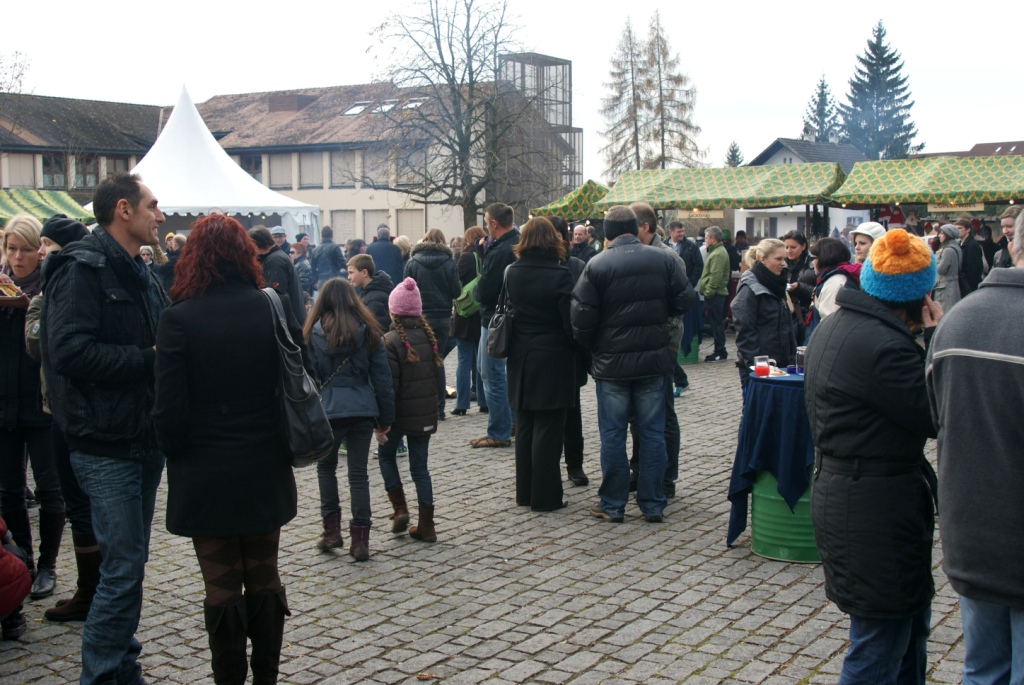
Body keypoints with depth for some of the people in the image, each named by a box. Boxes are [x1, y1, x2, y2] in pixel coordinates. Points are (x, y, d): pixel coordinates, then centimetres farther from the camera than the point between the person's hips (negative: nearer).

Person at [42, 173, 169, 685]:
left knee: (130, 565, 16)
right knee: (123, 569, -6)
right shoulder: (83, 269, -13)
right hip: (107, 445, -9)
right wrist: (149, 358, -21)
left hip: (145, 440, 9)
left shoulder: (140, 274, 16)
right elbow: (69, 350, -25)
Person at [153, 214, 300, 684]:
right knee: (264, 579, 16)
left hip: (206, 479, -3)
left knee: (222, 587, 8)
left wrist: (176, 452, 5)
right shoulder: (273, 309, -4)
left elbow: (169, 409, -13)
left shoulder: (178, 319, -13)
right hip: (266, 473, 3)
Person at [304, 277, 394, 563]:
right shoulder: (368, 331, 3)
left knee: (326, 467, 20)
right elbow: (381, 376, 4)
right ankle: (360, 540, 6)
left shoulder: (314, 333, -2)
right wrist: (385, 416, 10)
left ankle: (332, 530, 15)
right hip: (363, 410, 1)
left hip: (328, 410, -1)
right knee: (358, 473, 7)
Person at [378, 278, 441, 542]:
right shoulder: (429, 337, 3)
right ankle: (426, 526, 10)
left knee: (386, 455, 19)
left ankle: (400, 508, 9)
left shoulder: (391, 341, -15)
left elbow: (388, 384, -17)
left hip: (400, 413, -5)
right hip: (426, 414, 5)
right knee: (420, 466, 10)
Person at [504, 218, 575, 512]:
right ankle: (545, 496, 6)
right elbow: (570, 322, -12)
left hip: (520, 360, 5)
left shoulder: (512, 272, 1)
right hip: (552, 360, -5)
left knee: (524, 427, 14)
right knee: (547, 430, 1)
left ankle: (524, 492, 22)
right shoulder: (560, 275, -14)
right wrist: (575, 347, 3)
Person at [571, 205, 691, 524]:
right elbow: (684, 300, 1)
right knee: (652, 433, 9)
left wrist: (591, 347, 7)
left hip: (611, 364, -2)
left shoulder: (596, 265, -10)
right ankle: (653, 504, 14)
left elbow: (582, 317, -10)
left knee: (612, 435, 6)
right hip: (653, 360, 2)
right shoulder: (663, 259, -2)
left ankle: (612, 504, 13)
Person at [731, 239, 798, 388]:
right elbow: (744, 332, -16)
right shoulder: (750, 289, -11)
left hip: (781, 363, 8)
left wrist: (792, 359, 12)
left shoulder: (778, 286, 14)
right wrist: (754, 365, -20)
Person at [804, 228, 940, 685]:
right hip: (878, 507, -10)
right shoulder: (885, 347, -25)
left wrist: (925, 342, 3)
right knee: (881, 643, 3)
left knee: (910, 620, 24)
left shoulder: (834, 326, 8)